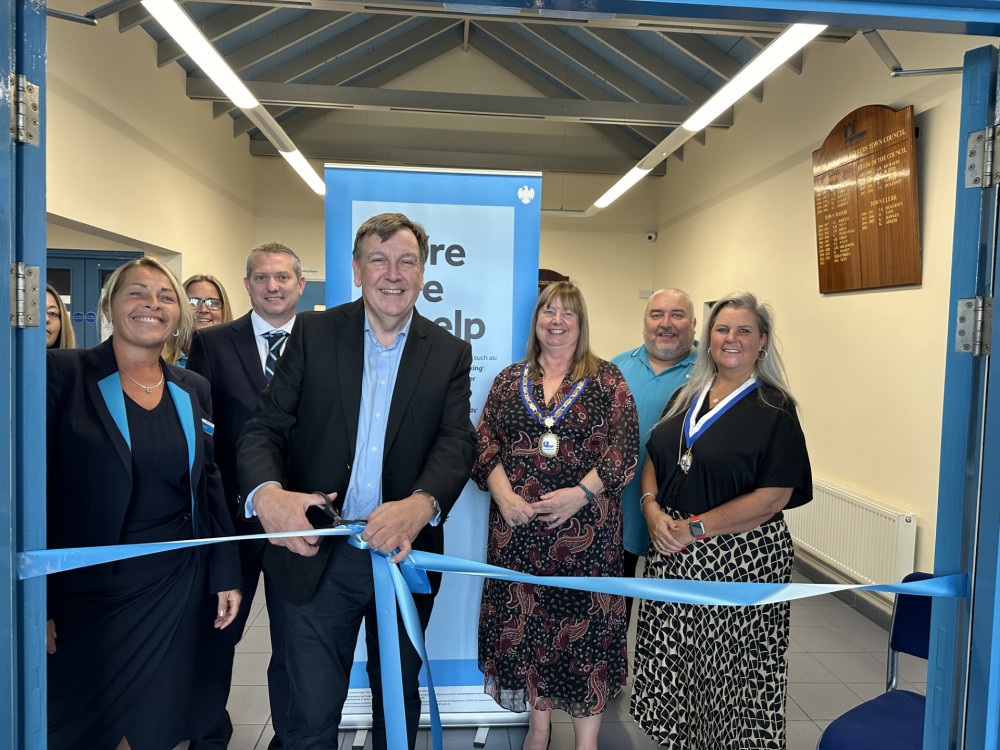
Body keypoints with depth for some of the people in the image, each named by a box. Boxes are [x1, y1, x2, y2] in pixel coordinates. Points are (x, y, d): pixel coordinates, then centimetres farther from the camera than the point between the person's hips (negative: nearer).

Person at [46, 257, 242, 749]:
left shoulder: (194, 390, 7)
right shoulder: (63, 372, -7)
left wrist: (226, 576, 9)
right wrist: (36, 603, -12)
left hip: (174, 593, 4)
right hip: (86, 593, -3)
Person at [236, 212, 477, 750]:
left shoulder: (451, 353, 1)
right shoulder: (314, 333, -1)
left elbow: (458, 442, -10)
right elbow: (265, 427, -6)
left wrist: (421, 504, -31)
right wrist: (266, 493, -28)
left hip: (404, 554, 1)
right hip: (320, 558, -1)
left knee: (398, 698, 22)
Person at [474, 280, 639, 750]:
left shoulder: (606, 380, 3)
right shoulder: (510, 380, 10)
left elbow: (625, 447, -4)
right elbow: (484, 442, 5)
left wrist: (581, 492, -16)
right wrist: (503, 494, -9)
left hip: (586, 528, -2)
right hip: (518, 527, 3)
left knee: (584, 623, 3)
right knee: (523, 621, 10)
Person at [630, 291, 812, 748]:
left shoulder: (774, 408, -8)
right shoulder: (686, 397, 9)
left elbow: (774, 496, -15)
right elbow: (653, 459, 14)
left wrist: (695, 528, -16)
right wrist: (653, 509, -6)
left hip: (741, 558, -5)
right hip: (672, 553, 5)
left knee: (732, 668, 5)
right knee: (674, 662, 14)